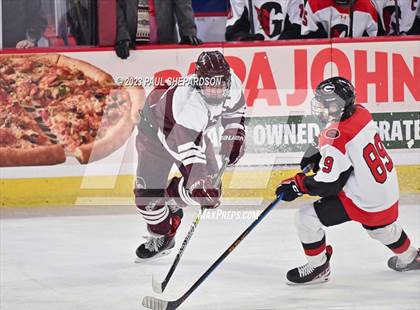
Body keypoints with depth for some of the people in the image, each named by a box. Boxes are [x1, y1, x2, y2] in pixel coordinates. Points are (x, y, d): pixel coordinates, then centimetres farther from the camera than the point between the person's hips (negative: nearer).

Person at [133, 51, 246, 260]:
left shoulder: (232, 84, -24)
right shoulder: (190, 103, -45)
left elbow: (235, 110, 2)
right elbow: (190, 149, -48)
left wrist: (233, 136, -6)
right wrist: (200, 184, -54)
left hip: (194, 131, 6)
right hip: (158, 128, -6)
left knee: (211, 186, -6)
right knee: (147, 191, -14)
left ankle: (170, 199, 21)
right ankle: (161, 236, 11)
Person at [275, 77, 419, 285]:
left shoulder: (337, 137, -27)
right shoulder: (360, 114, -3)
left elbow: (328, 184, -24)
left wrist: (296, 186, -13)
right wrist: (319, 155, 8)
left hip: (363, 202, -9)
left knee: (307, 218, -4)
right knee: (380, 226, 38)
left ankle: (317, 268, 13)